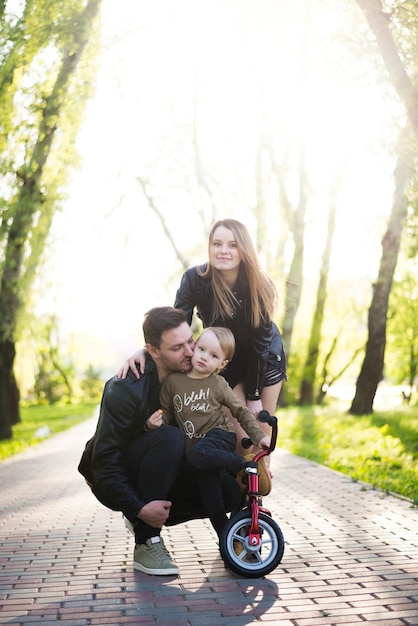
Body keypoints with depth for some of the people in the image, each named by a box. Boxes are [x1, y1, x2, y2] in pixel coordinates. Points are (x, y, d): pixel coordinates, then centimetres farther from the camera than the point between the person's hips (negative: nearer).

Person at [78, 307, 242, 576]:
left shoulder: (191, 374, -8)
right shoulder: (126, 388, -26)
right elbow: (104, 459, -25)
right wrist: (138, 508, -33)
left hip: (162, 477, 6)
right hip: (113, 481, -6)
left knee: (231, 492, -16)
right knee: (169, 438, -35)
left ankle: (151, 519, 4)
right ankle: (146, 542, -23)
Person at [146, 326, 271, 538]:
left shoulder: (218, 384, -2)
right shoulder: (173, 380, 3)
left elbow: (241, 411, 7)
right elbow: (167, 411, 12)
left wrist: (258, 436, 1)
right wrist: (156, 421, -10)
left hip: (220, 435, -4)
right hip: (195, 444, 4)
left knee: (198, 454, -35)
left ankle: (246, 464, -19)